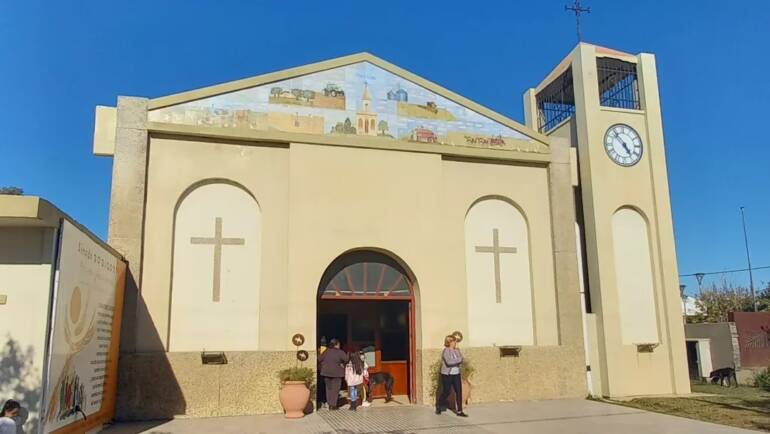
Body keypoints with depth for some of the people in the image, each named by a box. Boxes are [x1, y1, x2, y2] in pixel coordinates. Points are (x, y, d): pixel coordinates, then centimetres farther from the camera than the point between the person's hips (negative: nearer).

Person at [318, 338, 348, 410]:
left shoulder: (326, 351, 1)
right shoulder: (340, 352, -10)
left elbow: (319, 359, 4)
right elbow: (346, 359, -17)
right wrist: (342, 364, 1)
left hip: (326, 372, 4)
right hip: (336, 373, -4)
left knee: (328, 388, 14)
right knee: (335, 389, 4)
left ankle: (330, 404, 18)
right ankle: (333, 405, 3)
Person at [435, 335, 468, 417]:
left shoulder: (457, 350, 6)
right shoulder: (445, 351, -13)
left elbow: (461, 360, -1)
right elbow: (448, 362, -23)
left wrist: (455, 362, -20)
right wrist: (458, 360, -15)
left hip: (456, 374, 6)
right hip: (447, 375, -5)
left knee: (459, 392, -1)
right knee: (446, 392, 5)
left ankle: (459, 411, 5)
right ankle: (438, 407, 30)